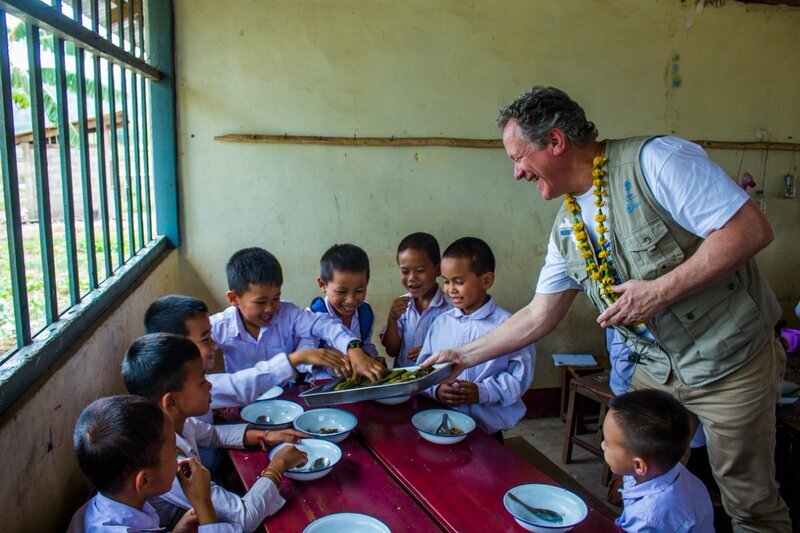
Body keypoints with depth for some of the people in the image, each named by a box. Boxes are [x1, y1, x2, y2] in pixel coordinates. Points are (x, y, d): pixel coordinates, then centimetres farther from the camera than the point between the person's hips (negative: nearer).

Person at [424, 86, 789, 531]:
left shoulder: (652, 160, -19)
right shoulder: (567, 227, 3)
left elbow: (751, 229, -22)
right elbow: (540, 315, 8)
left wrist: (660, 290, -25)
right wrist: (466, 355, 7)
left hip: (731, 362, -6)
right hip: (657, 370, 6)